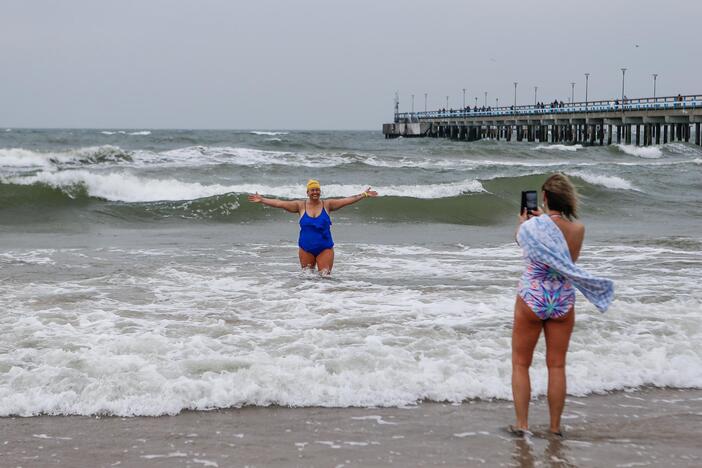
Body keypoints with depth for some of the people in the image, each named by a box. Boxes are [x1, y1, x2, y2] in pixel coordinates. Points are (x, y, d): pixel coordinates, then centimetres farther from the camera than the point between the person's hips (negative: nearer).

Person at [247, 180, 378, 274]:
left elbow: (347, 200, -2)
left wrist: (364, 195, -7)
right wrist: (262, 200, -5)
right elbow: (279, 203, -1)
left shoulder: (327, 204, 0)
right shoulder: (301, 206, 0)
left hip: (325, 249, -1)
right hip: (306, 249, 1)